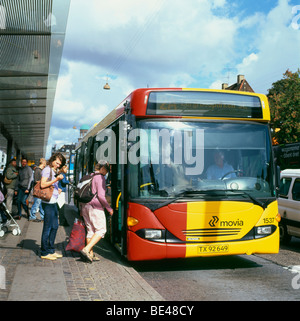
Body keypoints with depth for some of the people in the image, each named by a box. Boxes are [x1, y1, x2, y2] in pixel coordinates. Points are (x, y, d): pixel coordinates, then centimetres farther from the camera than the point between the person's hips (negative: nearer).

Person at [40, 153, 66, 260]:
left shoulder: (53, 171, 19)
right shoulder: (47, 170, -9)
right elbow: (43, 184, -21)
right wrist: (56, 179, -23)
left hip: (53, 202, 10)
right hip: (48, 202, -10)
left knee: (54, 227, 14)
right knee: (47, 228, -3)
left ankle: (51, 250, 23)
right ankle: (44, 253, 5)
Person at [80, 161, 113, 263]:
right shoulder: (100, 177, -9)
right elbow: (100, 196, -16)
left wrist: (82, 209, 25)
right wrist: (109, 208, -7)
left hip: (85, 206, 9)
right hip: (95, 207, -9)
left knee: (90, 230, 12)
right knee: (101, 230, -3)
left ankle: (90, 254, 12)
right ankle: (86, 249, -14)